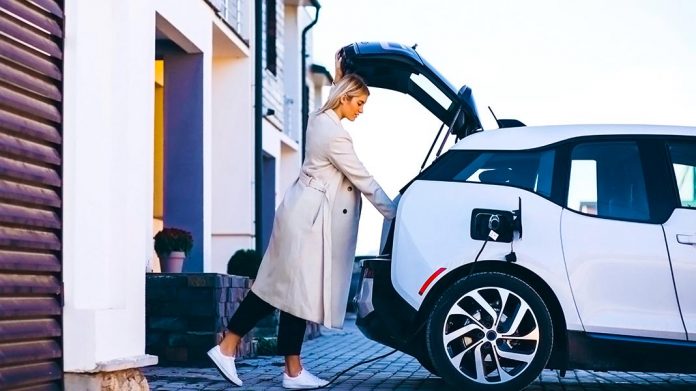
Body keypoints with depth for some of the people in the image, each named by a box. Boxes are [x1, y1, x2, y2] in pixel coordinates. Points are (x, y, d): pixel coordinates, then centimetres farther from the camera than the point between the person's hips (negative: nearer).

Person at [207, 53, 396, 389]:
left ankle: (227, 347, 11)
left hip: (302, 211, 10)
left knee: (279, 285, 10)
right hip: (309, 217, -10)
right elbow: (364, 181, -13)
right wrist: (394, 213, -5)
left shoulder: (319, 120, 10)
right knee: (299, 291, -3)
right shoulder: (335, 135, -17)